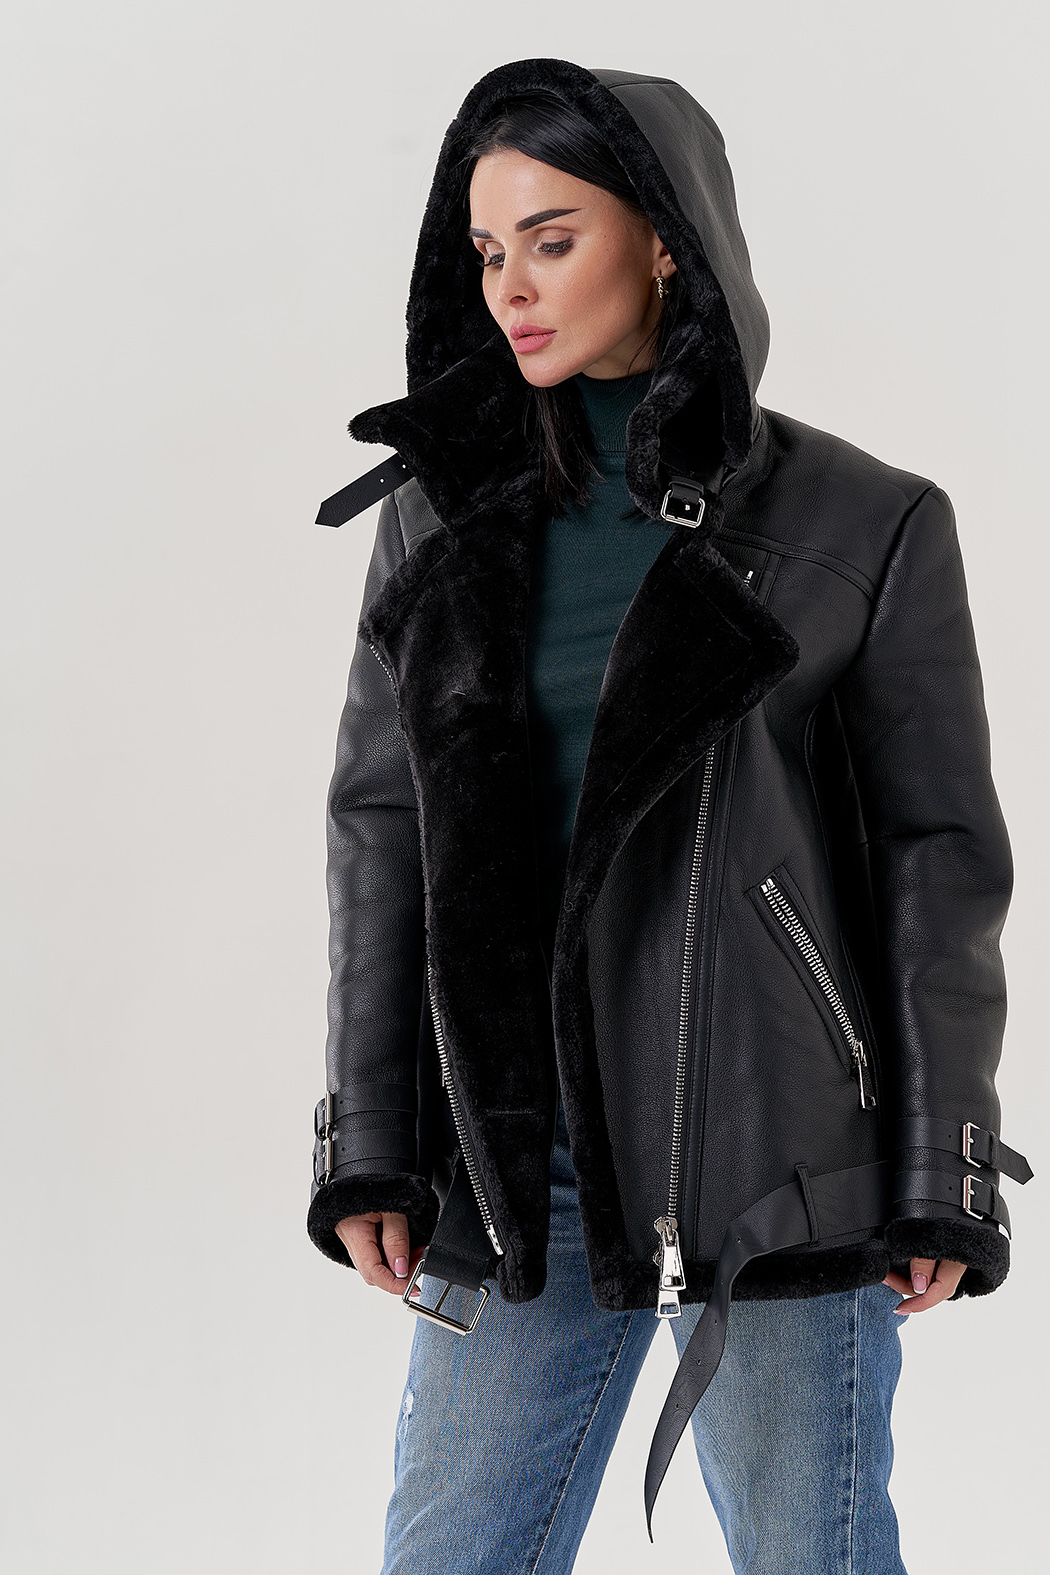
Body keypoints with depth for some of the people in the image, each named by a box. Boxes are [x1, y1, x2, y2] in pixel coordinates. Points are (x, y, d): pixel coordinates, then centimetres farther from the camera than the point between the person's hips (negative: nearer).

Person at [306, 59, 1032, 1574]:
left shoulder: (867, 526, -1)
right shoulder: (445, 512, 7)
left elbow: (944, 858, -1)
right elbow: (378, 824, 6)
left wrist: (943, 1182, -4)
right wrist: (370, 1147, 1)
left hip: (778, 1148, -3)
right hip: (517, 1154, 3)